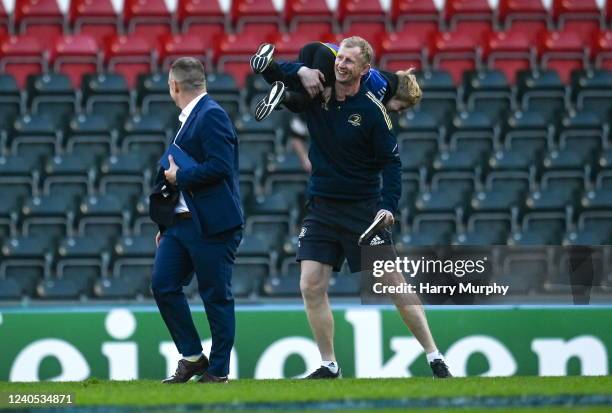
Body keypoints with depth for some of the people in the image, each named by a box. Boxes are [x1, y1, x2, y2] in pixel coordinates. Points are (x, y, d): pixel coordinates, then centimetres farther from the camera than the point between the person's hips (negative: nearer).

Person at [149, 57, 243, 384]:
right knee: (163, 285, 2)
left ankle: (218, 371, 5)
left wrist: (178, 176, -12)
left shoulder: (211, 116, -12)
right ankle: (192, 357, 12)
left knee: (216, 296, -2)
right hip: (181, 221, 9)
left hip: (211, 225, -9)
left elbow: (219, 166, -23)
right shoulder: (189, 118, 18)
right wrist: (165, 225, 21)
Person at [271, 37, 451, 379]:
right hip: (321, 206, 4)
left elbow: (391, 161, -9)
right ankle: (329, 366, 5)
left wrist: (388, 205, -23)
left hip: (363, 208, -4)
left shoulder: (372, 110, -12)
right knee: (311, 287, -5)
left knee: (393, 282, -5)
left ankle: (435, 357, 2)